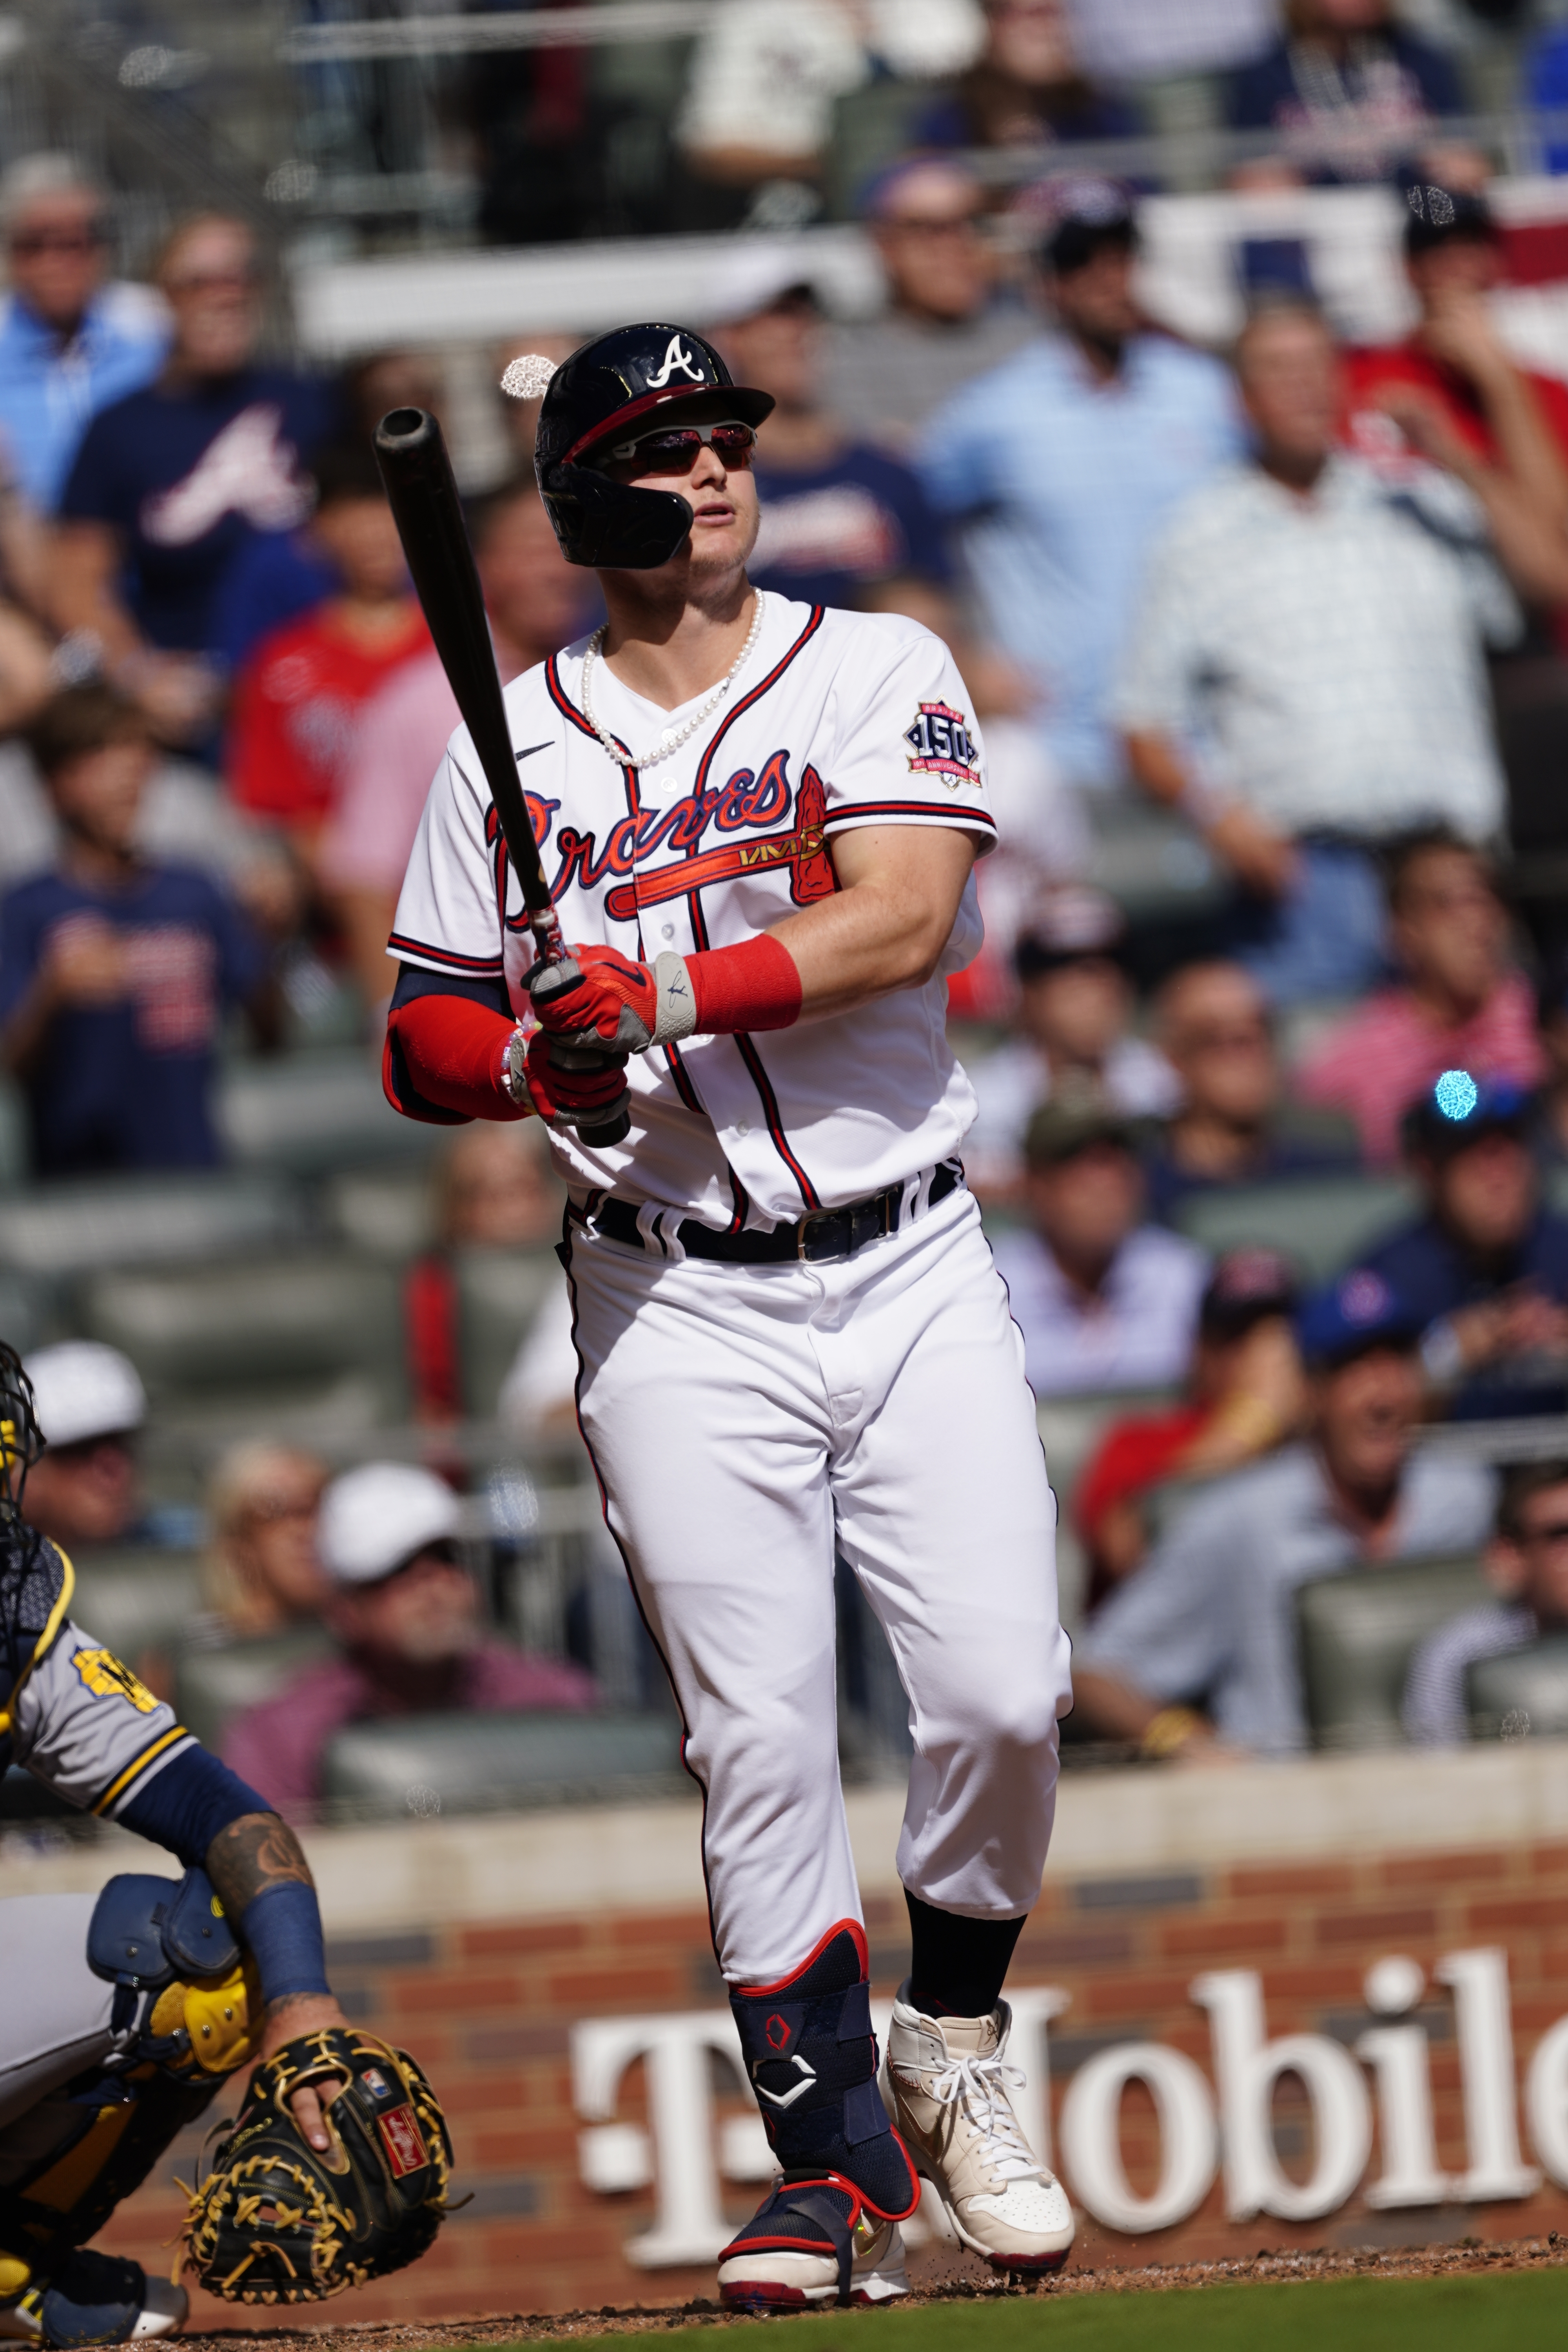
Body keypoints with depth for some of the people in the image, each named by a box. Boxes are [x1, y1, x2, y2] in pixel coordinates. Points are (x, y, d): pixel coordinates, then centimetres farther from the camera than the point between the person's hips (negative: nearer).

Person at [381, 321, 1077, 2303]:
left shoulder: (877, 674, 3)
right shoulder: (508, 747, 8)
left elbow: (904, 922, -13)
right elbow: (422, 1045, 8)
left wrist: (660, 986, -23)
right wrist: (530, 1055, -15)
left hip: (909, 1266, 0)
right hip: (678, 1304, 0)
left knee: (1001, 1693, -10)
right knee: (758, 1744, -5)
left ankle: (952, 2047, 15)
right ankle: (835, 2166, 1)